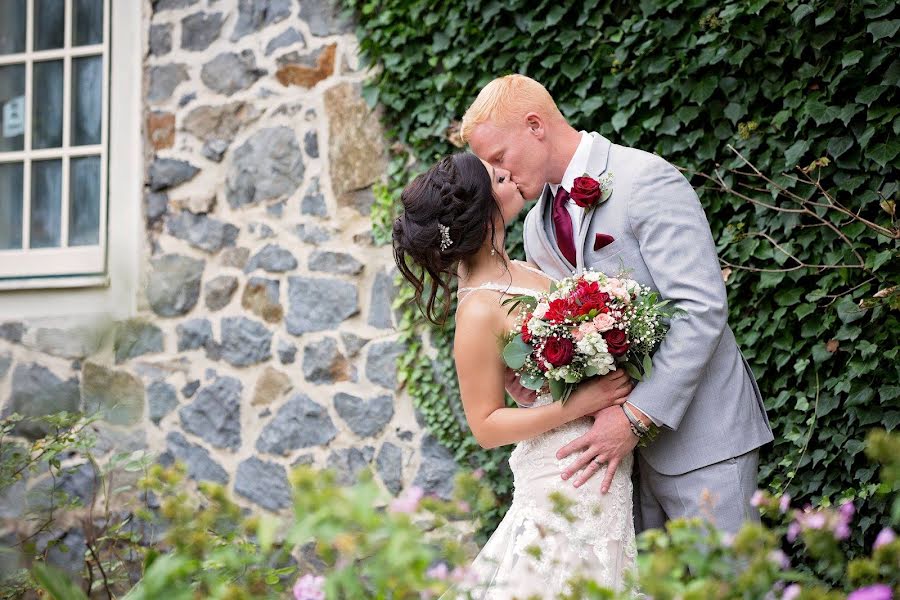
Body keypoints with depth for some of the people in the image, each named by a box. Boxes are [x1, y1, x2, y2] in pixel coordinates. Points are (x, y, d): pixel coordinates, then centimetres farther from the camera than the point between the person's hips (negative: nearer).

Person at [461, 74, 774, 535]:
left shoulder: (647, 181, -13)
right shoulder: (537, 225, 13)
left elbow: (702, 308, -20)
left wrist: (638, 414, -23)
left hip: (700, 435, -7)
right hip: (625, 441, 7)